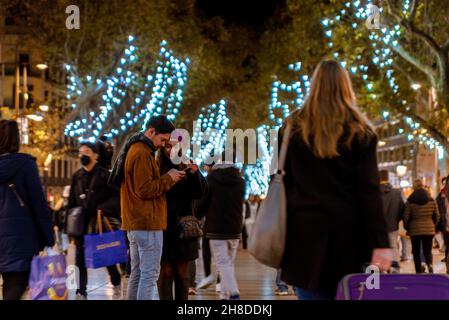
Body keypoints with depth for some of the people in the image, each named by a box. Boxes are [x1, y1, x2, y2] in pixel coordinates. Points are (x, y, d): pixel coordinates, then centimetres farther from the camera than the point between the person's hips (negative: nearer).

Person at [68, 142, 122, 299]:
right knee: (81, 259, 2)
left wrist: (103, 208, -18)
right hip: (81, 224, 4)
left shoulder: (104, 174, -2)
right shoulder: (77, 176, 12)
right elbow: (72, 202, 14)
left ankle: (116, 284, 29)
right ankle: (81, 292, 10)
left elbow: (117, 196, -6)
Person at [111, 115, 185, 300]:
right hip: (147, 223, -10)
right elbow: (144, 189, -20)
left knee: (137, 274, 14)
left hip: (135, 224, 10)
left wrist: (168, 179, 9)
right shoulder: (142, 154, -14)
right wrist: (168, 178, -9)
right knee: (150, 274, -7)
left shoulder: (135, 150, 19)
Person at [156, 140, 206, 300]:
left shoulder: (187, 168, 7)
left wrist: (195, 174, -19)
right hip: (163, 227, -2)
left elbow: (200, 193, -4)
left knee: (182, 272, 7)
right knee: (166, 272, -1)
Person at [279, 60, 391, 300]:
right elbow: (369, 190, -5)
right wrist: (380, 243, -6)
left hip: (306, 229, 1)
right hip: (348, 229, 0)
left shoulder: (293, 128, 7)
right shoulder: (360, 132, 2)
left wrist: (282, 233, 10)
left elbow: (284, 182, 6)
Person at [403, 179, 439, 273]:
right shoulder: (431, 200, 0)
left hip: (415, 230, -2)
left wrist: (407, 228, 9)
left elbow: (406, 217, -7)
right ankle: (430, 264, -18)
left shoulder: (410, 201, -7)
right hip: (429, 230, 2)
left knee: (416, 252, 8)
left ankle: (419, 272, 5)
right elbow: (437, 216, 5)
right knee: (428, 251, 11)